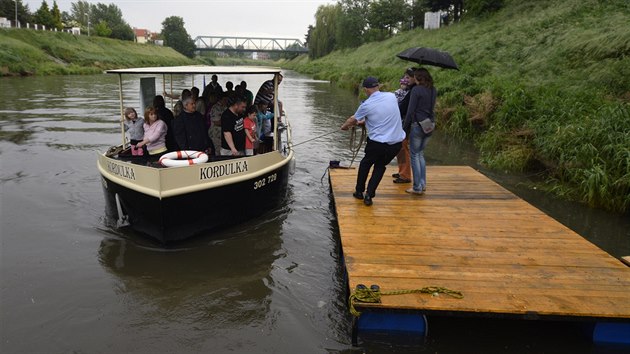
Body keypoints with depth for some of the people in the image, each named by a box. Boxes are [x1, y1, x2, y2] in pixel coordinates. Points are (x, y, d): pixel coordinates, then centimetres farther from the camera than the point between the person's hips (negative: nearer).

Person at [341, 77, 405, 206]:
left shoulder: (366, 105, -9)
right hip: (397, 142, 4)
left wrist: (344, 126, 31)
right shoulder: (392, 96, 1)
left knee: (365, 164, 22)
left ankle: (359, 191, 33)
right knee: (380, 166, 20)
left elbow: (352, 120, 9)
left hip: (378, 143, -3)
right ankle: (369, 195, 14)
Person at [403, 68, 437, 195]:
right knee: (420, 154, 18)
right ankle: (423, 184, 20)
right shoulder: (433, 90, 9)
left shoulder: (416, 89, -12)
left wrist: (405, 126, -4)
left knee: (415, 155, 2)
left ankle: (417, 187, 3)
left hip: (418, 125, -7)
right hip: (430, 125, 7)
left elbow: (411, 110, -12)